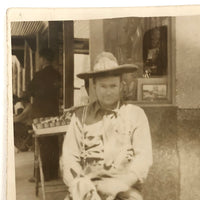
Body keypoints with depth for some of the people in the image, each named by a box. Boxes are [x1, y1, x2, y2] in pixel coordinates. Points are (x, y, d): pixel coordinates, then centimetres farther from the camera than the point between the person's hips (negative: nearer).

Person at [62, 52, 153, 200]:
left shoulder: (136, 114, 7)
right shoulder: (81, 116, 10)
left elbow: (144, 158, 0)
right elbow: (69, 156, 5)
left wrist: (116, 186, -12)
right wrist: (80, 184, -13)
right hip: (87, 187, 0)